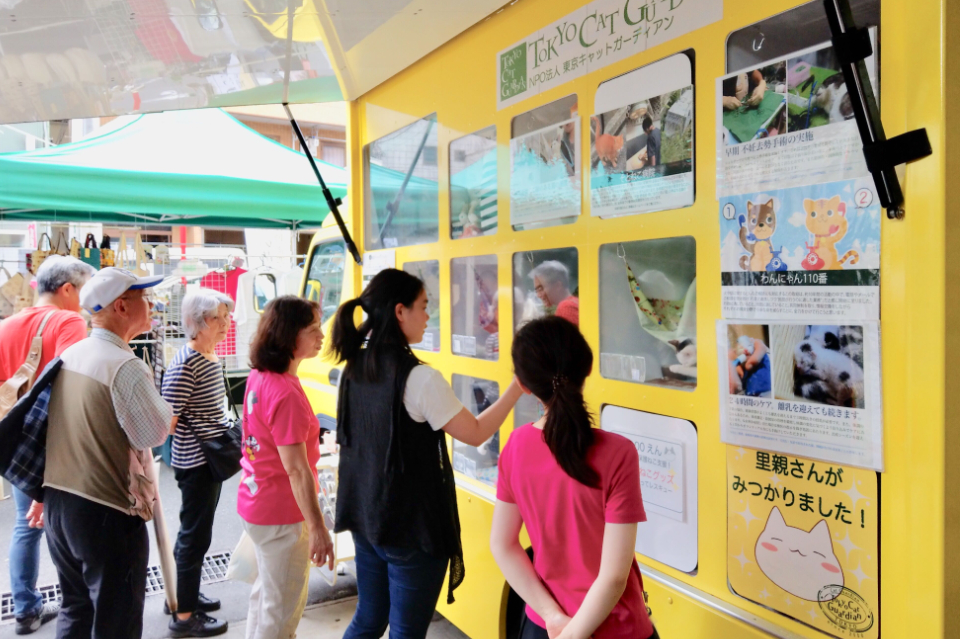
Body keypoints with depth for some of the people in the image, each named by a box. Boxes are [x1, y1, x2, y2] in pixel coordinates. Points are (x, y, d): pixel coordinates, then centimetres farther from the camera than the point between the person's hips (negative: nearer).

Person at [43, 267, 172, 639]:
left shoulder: (69, 356, 5)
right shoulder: (126, 366, -21)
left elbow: (71, 425, 12)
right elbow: (154, 434, -18)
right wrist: (163, 406, 2)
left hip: (58, 501, 8)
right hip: (106, 511, -8)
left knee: (75, 609, 23)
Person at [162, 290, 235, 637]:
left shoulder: (212, 358, 6)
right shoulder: (184, 366, -22)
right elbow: (168, 423, -22)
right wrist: (202, 443, -14)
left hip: (211, 460, 9)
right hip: (195, 463, -9)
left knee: (194, 532, 21)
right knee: (195, 536, 2)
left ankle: (185, 593, 38)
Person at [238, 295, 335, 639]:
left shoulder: (258, 378, 1)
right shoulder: (286, 393, -27)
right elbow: (296, 469, -27)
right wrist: (318, 527, -22)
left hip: (256, 503, 9)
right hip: (281, 514, -9)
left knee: (266, 593, 27)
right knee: (283, 609, 9)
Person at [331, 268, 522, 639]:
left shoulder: (355, 368, 2)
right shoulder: (420, 378, -21)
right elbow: (475, 434, -13)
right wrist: (517, 389, -6)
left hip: (364, 515, 8)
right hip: (411, 525, -7)